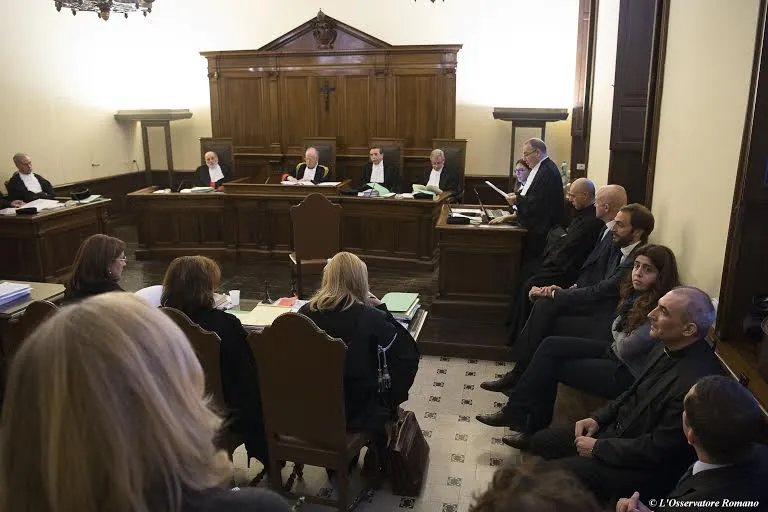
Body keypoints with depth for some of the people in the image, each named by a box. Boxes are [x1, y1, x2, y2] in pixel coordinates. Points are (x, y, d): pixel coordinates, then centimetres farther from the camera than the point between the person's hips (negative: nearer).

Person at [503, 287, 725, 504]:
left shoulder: (697, 381, -31)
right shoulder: (667, 347, -2)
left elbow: (657, 450, -25)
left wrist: (598, 448, -15)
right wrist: (598, 418, 3)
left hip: (647, 468, -8)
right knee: (540, 442, 8)